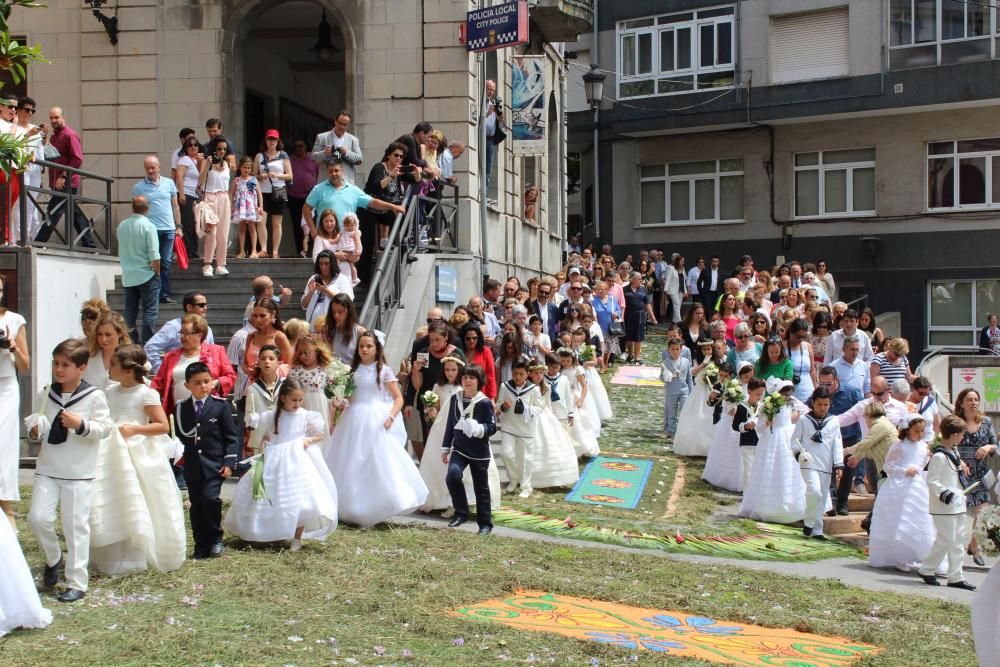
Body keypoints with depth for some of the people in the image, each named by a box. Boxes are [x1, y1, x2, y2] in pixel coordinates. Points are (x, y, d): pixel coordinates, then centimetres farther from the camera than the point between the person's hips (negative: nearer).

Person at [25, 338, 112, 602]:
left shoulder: (94, 396, -8)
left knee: (76, 526, -1)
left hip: (79, 473, -4)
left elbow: (105, 429, -10)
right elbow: (35, 423, 17)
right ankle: (54, 559, 24)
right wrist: (34, 430, -5)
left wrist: (81, 425, -25)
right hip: (47, 469, 4)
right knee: (38, 517, -5)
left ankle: (77, 583, 8)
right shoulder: (46, 394, 6)